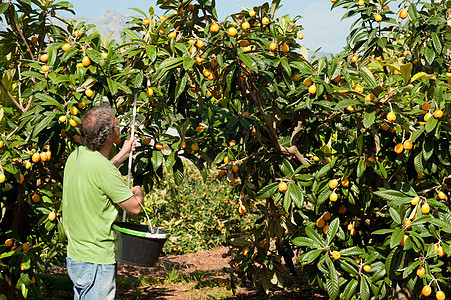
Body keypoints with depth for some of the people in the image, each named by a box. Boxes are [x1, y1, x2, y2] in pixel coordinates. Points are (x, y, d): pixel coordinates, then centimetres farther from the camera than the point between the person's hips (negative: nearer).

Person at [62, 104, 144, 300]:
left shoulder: (76, 155, 2)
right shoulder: (103, 169, -23)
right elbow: (134, 207, -13)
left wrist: (122, 156, 27)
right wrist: (138, 191, 8)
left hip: (75, 255, 9)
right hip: (96, 260, -9)